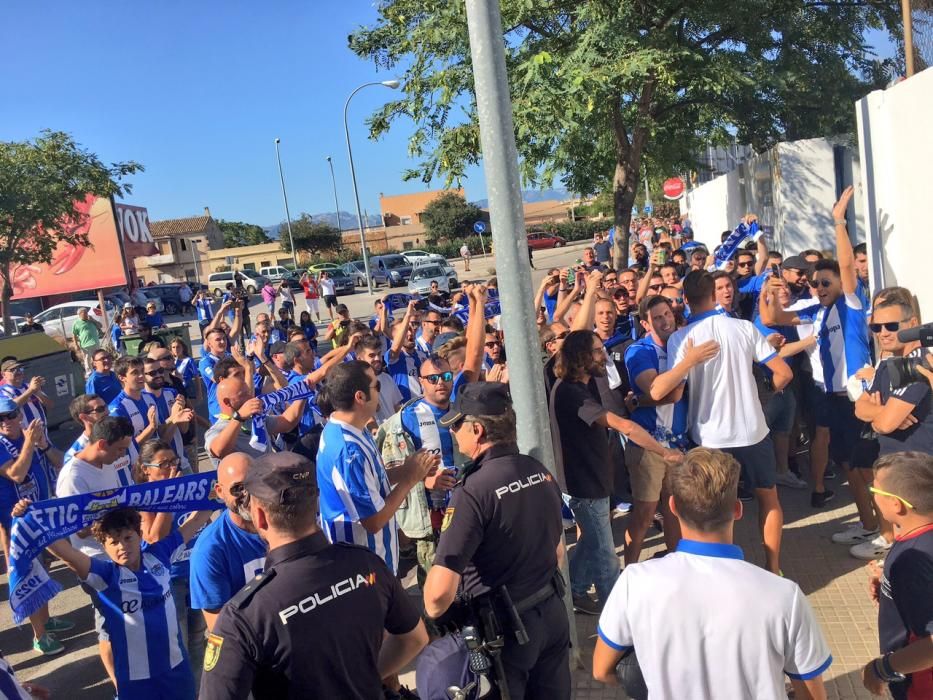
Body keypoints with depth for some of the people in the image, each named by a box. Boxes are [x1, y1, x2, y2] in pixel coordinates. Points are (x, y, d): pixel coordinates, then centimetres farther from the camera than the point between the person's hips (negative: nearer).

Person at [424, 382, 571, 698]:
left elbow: (440, 589, -30)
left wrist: (431, 617, -10)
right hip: (553, 612, 6)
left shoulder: (472, 491, -26)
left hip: (504, 625, -6)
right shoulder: (540, 471, -2)